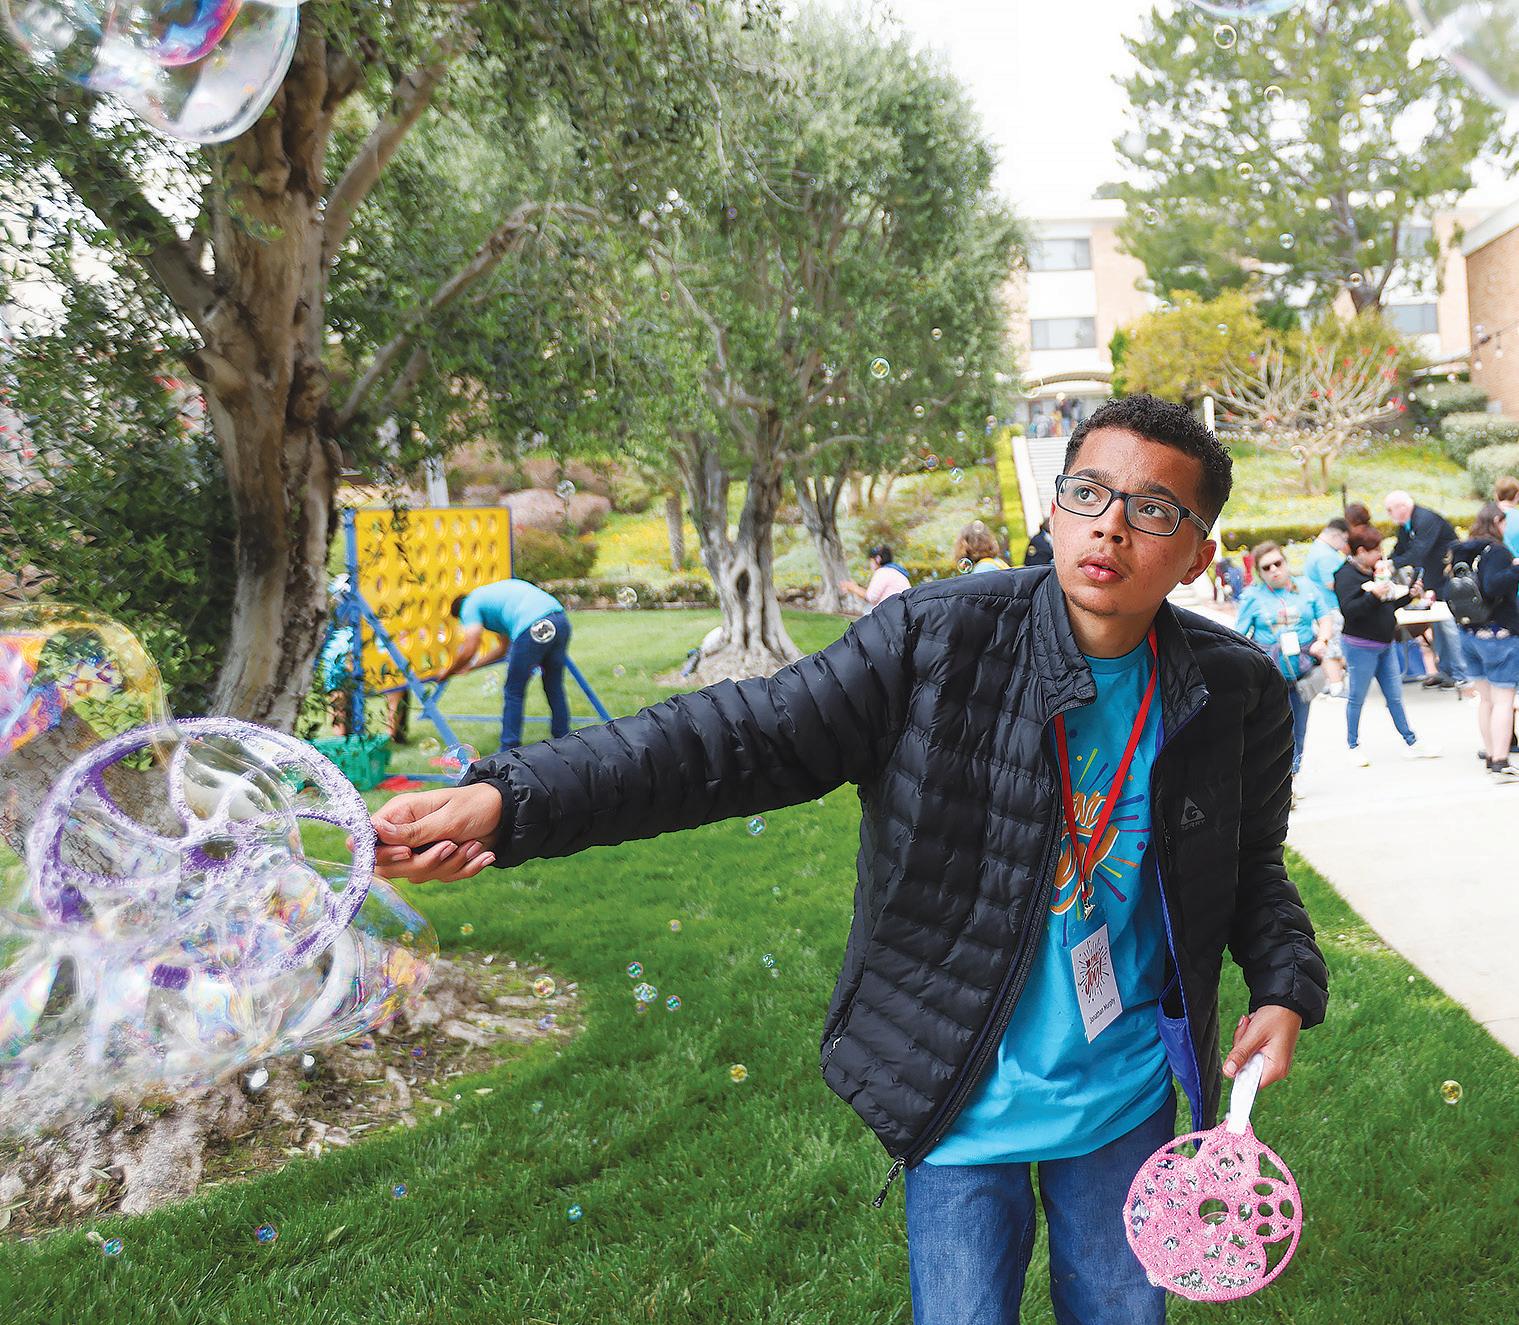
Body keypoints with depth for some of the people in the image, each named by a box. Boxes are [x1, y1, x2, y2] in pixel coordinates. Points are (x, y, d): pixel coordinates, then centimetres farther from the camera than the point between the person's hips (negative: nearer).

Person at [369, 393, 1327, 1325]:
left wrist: (1287, 986, -5)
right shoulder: (935, 640, -18)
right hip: (964, 1108, -3)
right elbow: (747, 737, -24)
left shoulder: (1237, 693, -6)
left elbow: (1252, 863, 12)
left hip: (1127, 1102, 3)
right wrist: (512, 799, -33)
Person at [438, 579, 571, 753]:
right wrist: (470, 666, 48)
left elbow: (468, 650, 4)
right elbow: (503, 646, 43)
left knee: (513, 693, 8)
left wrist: (447, 672, 21)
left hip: (534, 628, -8)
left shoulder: (470, 605, 16)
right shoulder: (492, 593, 40)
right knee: (554, 688, 21)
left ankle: (509, 750, 14)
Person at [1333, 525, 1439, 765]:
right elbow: (1349, 610, -24)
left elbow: (1387, 606, 20)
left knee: (1395, 697, 12)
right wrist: (1373, 595, -32)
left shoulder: (1375, 571, 12)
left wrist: (1408, 594, 6)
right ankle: (1354, 746, 17)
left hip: (1384, 645, 8)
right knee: (1357, 698, 4)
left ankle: (1412, 743, 17)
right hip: (1361, 647, -8)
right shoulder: (1346, 575, -13)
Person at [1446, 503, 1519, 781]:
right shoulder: (1496, 551, -15)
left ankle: (1490, 753, 22)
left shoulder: (1461, 552, 9)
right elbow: (1494, 586, -30)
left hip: (1469, 633, 8)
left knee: (1485, 698, 16)